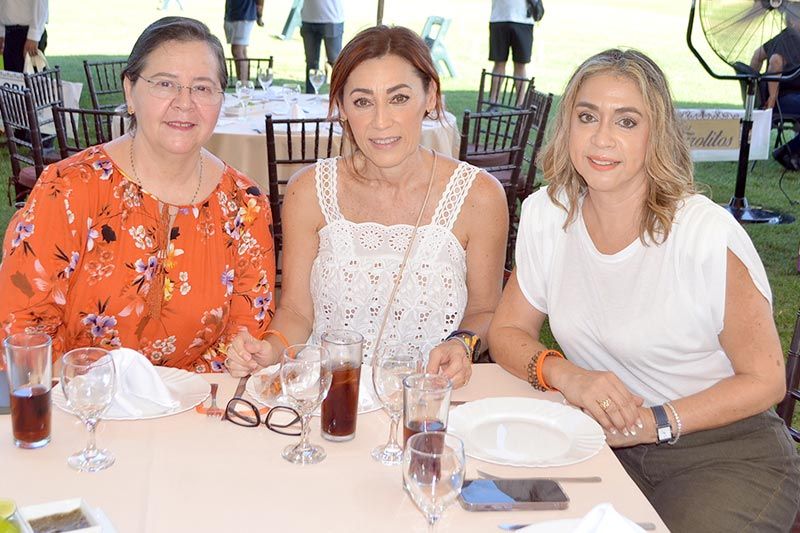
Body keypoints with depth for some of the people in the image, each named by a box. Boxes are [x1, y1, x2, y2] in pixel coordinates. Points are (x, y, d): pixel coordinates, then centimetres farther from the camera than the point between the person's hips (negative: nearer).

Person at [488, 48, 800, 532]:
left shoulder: (710, 235, -17)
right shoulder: (546, 215, -3)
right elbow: (507, 332, 5)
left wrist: (657, 422, -21)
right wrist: (566, 375, -16)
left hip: (727, 451, -3)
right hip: (604, 438, 3)